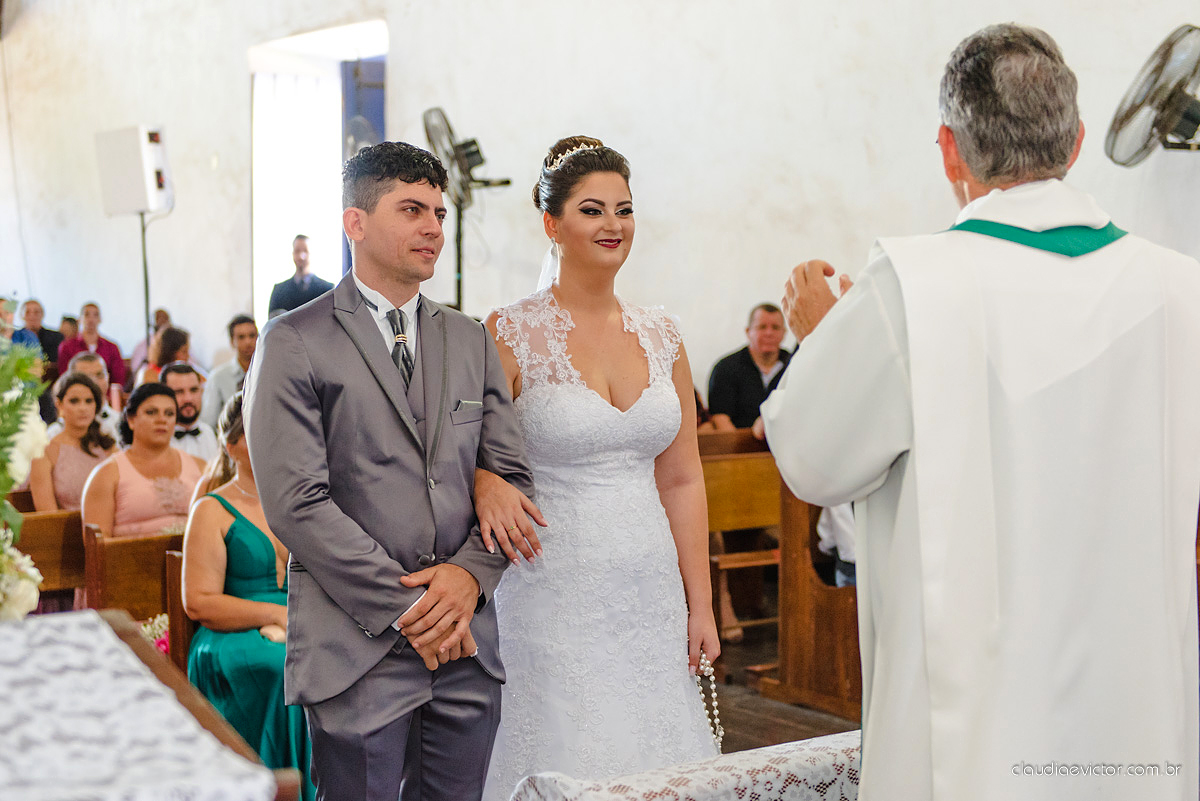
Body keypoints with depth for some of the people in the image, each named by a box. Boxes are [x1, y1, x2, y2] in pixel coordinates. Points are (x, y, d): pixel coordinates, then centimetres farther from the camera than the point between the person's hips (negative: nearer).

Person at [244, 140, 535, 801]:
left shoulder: (471, 341, 13)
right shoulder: (294, 343, -3)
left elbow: (512, 476, 10)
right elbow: (298, 503, -11)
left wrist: (470, 574, -7)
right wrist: (405, 610, -12)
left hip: (467, 645, 5)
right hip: (356, 651, -4)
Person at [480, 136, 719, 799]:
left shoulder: (659, 334, 8)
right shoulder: (511, 334, -7)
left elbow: (682, 480, 10)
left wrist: (700, 603, 7)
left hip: (650, 591, 5)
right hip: (554, 592, -4)